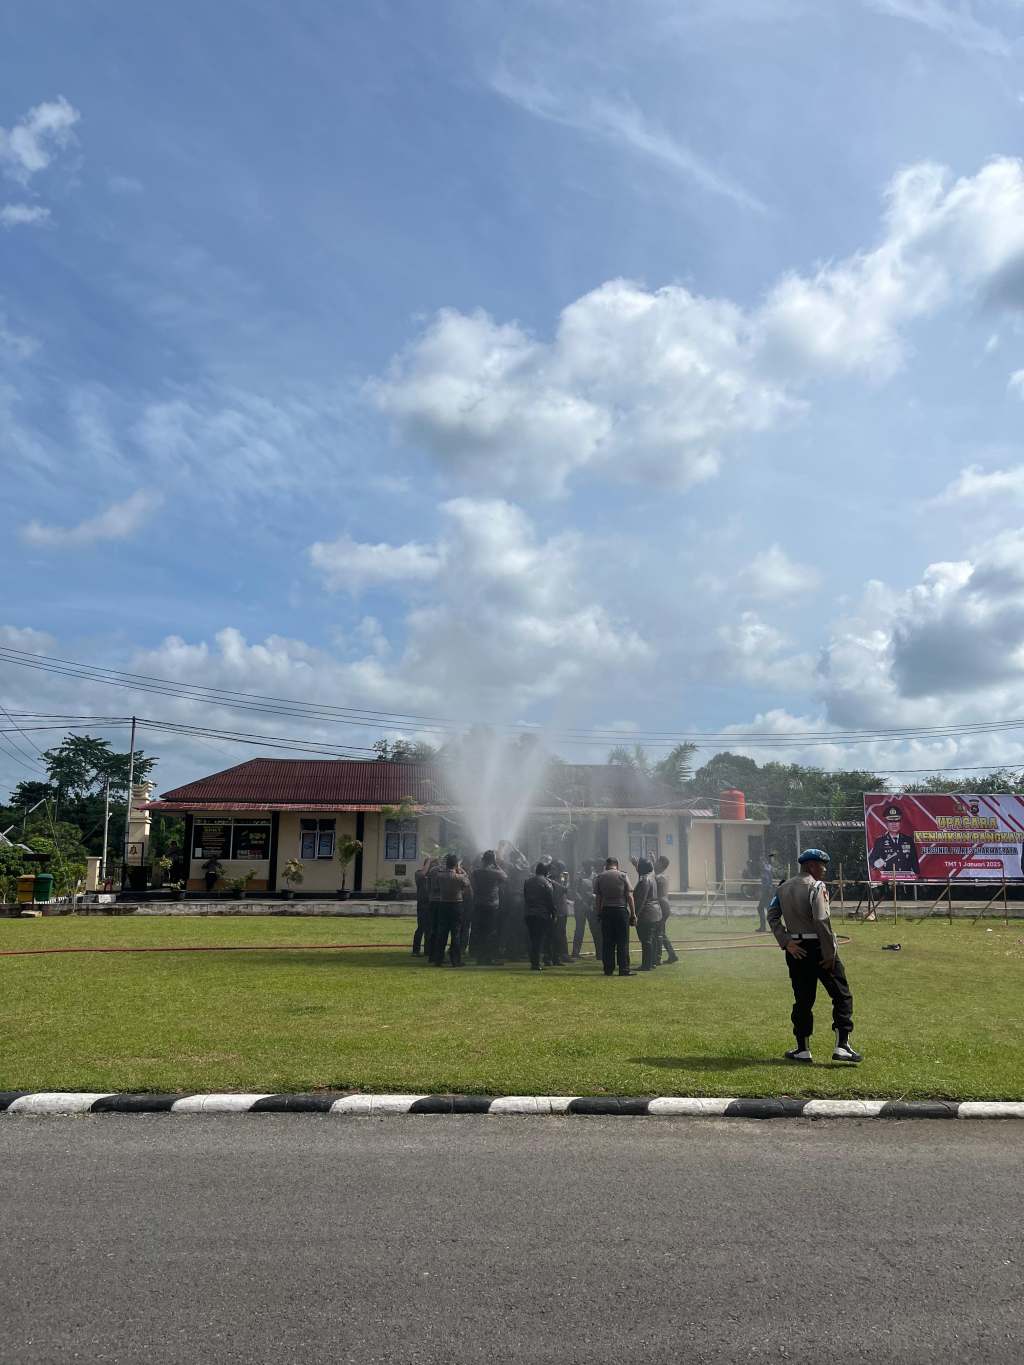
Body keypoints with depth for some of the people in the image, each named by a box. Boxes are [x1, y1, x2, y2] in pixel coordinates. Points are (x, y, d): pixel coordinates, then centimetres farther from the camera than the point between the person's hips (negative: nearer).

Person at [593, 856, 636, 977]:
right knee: (623, 942, 1)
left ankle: (608, 969, 7)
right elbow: (629, 896, -3)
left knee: (607, 942, 6)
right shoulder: (623, 876, -1)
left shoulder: (599, 877, 3)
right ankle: (624, 969, -1)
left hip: (606, 911, 2)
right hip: (621, 910, -2)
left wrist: (598, 913, 8)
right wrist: (633, 913, 1)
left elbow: (597, 897, 2)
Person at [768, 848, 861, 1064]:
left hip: (796, 951, 7)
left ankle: (803, 1050, 15)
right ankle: (842, 1046, 0)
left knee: (803, 999, 13)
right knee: (842, 995, 4)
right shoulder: (816, 886, -10)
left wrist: (786, 942, -2)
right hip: (817, 947, -6)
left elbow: (772, 915, 4)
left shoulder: (783, 888, 12)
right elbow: (821, 921, -19)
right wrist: (830, 953, -15)